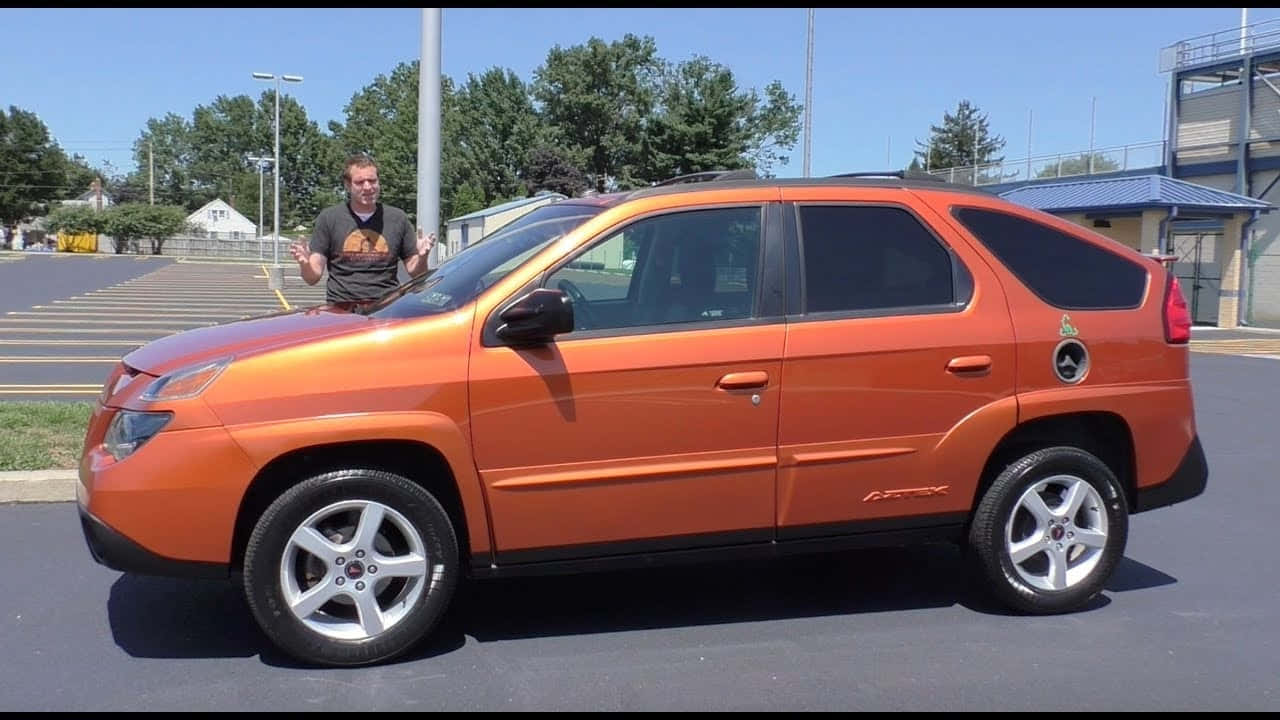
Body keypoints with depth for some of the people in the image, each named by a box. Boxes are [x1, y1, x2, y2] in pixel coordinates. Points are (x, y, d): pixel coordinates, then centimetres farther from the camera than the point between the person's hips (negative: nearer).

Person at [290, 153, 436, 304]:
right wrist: (304, 263, -13)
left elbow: (415, 272, 13)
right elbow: (313, 277, 7)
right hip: (340, 308, -1)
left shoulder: (398, 218, 12)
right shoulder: (328, 218, 9)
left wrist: (422, 256, -7)